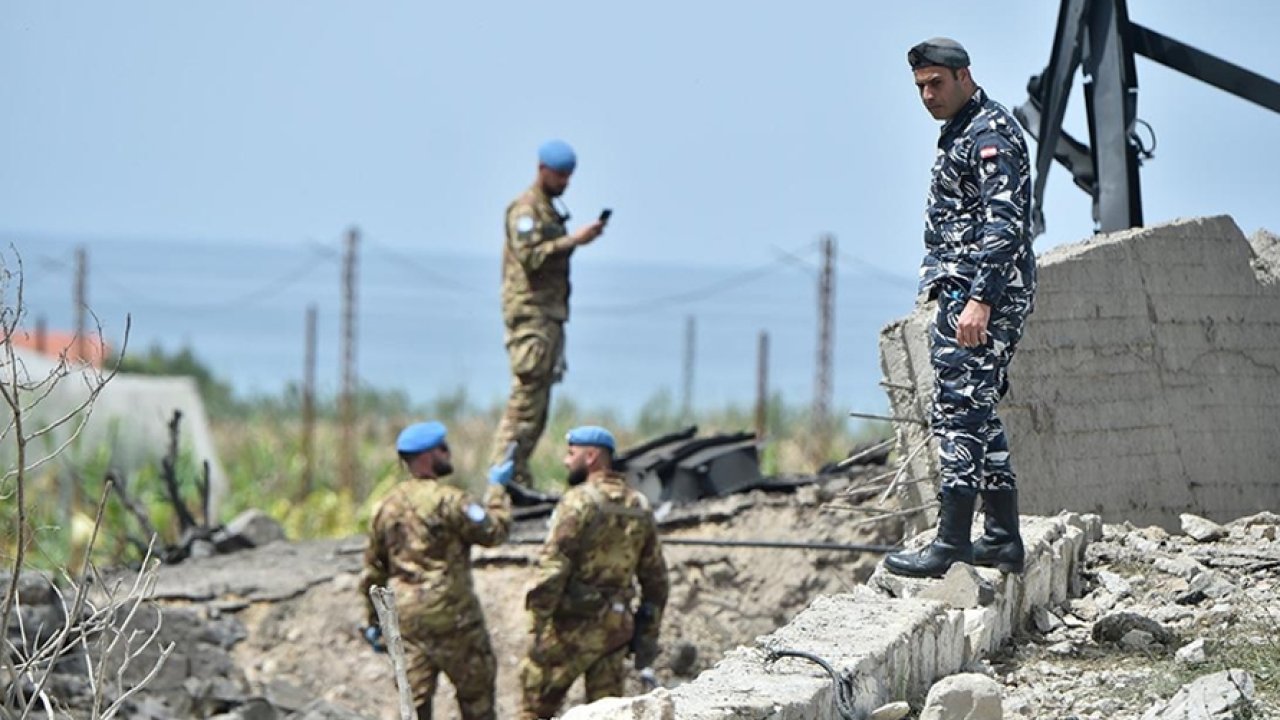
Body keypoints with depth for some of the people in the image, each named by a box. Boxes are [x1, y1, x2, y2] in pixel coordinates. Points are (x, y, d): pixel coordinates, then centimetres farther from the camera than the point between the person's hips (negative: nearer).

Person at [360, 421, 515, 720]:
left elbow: (373, 570, 15)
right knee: (476, 689, 9)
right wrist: (497, 488, 3)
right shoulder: (448, 501, -12)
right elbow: (495, 531, -11)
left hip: (405, 616, 6)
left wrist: (374, 622, 22)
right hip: (451, 615, -6)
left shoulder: (386, 507, 11)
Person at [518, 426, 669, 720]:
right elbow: (655, 576, 14)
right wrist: (648, 634, 19)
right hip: (617, 625, 7)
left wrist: (538, 626, -15)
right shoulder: (639, 507, 10)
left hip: (575, 625, -7)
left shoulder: (579, 502, -12)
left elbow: (552, 567, -18)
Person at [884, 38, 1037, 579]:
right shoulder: (961, 132, 20)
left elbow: (1003, 223, -22)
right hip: (966, 293, 11)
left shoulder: (990, 134, -13)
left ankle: (951, 545, -15)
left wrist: (979, 299, -29)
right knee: (978, 414, 13)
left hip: (981, 295, -11)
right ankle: (1002, 540, 16)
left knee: (958, 413, -12)